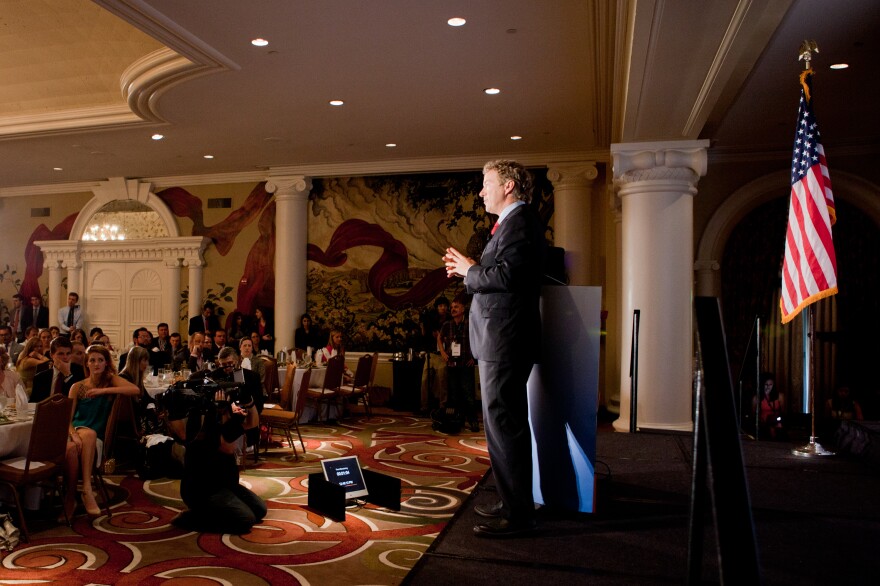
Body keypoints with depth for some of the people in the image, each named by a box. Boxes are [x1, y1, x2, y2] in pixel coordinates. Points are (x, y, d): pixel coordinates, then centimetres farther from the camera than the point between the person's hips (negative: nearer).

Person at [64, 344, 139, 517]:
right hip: (75, 431, 1)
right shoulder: (77, 387, 10)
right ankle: (70, 495, -23)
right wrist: (74, 435, -19)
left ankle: (87, 488, -34)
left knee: (88, 434, -37)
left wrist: (104, 390, -16)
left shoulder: (111, 380, 8)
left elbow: (135, 390, -13)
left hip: (96, 438, 0)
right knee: (71, 447, -35)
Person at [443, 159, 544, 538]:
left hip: (505, 341, -11)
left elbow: (507, 275, -25)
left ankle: (518, 515, 4)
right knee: (503, 424, 17)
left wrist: (470, 270, -10)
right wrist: (468, 270, 9)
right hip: (499, 340, 11)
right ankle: (512, 503, 28)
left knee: (504, 425, -6)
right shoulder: (512, 222, 20)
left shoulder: (520, 221, -13)